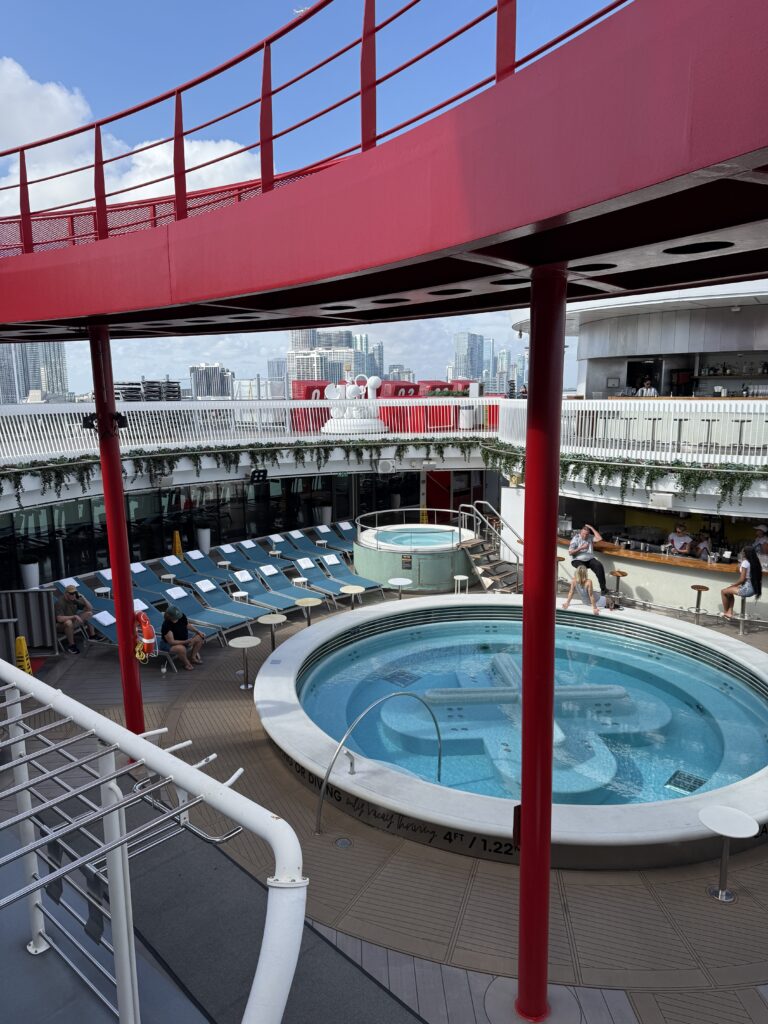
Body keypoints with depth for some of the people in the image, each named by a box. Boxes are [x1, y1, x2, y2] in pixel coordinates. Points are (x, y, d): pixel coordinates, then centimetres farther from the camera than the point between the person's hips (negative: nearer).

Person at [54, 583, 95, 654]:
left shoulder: (74, 600, -3)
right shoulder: (60, 603, -23)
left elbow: (90, 608, 1)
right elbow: (59, 618, -36)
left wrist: (83, 598, -12)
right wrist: (74, 616, -38)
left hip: (74, 622, 7)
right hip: (61, 625, -7)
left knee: (89, 614, -4)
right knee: (68, 622, -40)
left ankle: (92, 635, 3)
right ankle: (71, 645, -24)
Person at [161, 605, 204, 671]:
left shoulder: (182, 616, -16)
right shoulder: (166, 625, -33)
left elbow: (187, 626, 5)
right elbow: (171, 642, -30)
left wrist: (198, 631, -8)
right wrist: (186, 642, -34)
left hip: (184, 638, 7)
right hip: (169, 644, -7)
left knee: (200, 638, -5)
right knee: (181, 648, -37)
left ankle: (193, 657, 15)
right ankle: (186, 662, -5)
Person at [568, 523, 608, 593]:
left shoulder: (590, 537, 10)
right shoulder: (575, 539, -1)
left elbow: (599, 538, -10)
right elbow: (570, 552, -8)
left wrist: (592, 528, -6)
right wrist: (581, 548, -18)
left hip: (590, 559, 3)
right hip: (577, 560, -3)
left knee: (599, 566, -25)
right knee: (583, 568, -36)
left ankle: (603, 587, -24)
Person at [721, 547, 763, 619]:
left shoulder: (745, 562, -16)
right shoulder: (755, 562, 8)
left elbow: (742, 579, -18)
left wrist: (733, 585, -3)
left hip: (747, 589, -9)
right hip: (754, 589, 9)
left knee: (723, 591, 5)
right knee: (730, 592, 28)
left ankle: (725, 612, 17)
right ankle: (730, 612, 23)